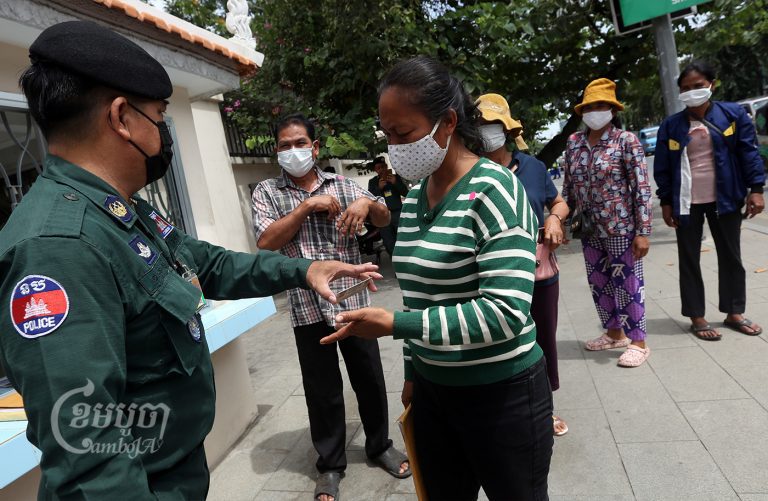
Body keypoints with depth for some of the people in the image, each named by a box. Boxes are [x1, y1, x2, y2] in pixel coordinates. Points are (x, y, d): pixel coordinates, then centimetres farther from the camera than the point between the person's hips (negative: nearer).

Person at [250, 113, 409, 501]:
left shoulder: (343, 184, 7)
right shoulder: (267, 192, 2)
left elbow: (384, 220, 4)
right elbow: (265, 243, -11)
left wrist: (367, 203, -18)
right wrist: (307, 206, -17)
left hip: (354, 300, 2)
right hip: (308, 307, -1)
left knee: (370, 379, 14)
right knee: (323, 390, 11)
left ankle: (380, 446, 37)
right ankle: (330, 464, 31)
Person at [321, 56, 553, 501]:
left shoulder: (493, 190, -18)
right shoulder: (414, 198, 4)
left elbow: (506, 312, -25)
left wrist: (395, 325, -28)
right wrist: (413, 371, 15)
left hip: (502, 396, -6)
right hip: (433, 391, 6)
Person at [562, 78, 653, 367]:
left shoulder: (626, 140, -8)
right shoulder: (574, 142, 6)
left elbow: (642, 188, -10)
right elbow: (568, 186, 12)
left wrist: (643, 231, -14)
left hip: (621, 227, -5)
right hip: (590, 230, 5)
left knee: (627, 283, 2)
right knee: (598, 283, 14)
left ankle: (638, 343, 17)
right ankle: (615, 333, 32)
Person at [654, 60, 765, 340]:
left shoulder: (733, 114, 0)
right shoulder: (671, 126, 0)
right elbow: (662, 168, 1)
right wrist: (666, 202, -2)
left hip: (725, 200, 1)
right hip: (686, 203, 0)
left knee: (731, 257, 11)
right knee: (689, 261, 4)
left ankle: (734, 313, 26)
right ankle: (697, 317, 15)